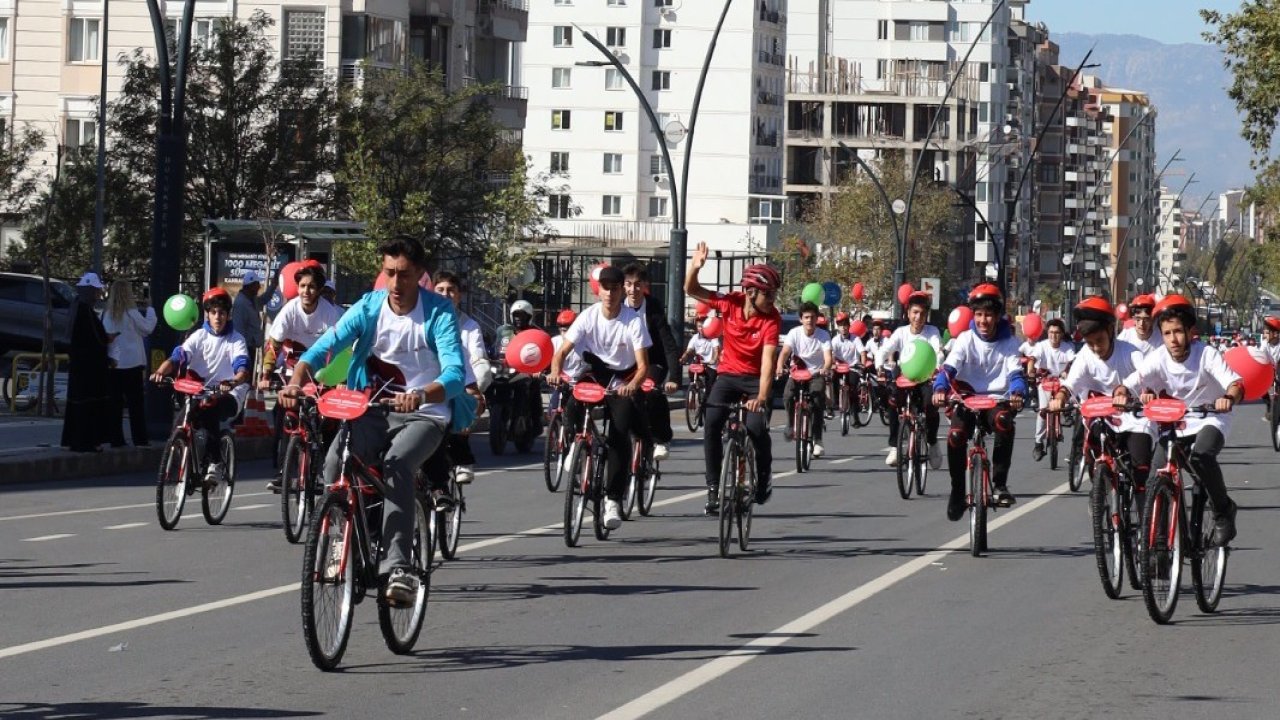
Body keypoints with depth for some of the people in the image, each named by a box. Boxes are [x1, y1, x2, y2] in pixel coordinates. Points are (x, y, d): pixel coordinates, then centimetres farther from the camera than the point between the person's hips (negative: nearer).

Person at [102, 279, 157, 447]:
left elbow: (104, 336, 0)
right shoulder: (131, 313, -9)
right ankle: (140, 439, 1)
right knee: (136, 402, 2)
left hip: (112, 364, 3)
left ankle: (115, 439, 3)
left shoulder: (107, 315, 1)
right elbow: (148, 327, 0)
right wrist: (149, 309, 10)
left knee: (115, 402, 5)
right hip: (132, 363, -3)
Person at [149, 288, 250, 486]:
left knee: (211, 412, -33)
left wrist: (234, 382, -40)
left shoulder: (236, 340, 2)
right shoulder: (199, 336, 8)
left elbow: (243, 367, -15)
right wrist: (160, 371, -28)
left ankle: (215, 463, -21)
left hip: (229, 395, -3)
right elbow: (178, 356, -7)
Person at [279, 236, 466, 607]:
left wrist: (422, 394, -46)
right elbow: (324, 346, -12)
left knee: (395, 463, -34)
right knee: (335, 462, -27)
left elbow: (455, 372, -24)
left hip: (424, 415, -3)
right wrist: (296, 379, -33)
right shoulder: (369, 307, -1)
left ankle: (398, 567, -37)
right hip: (374, 411, 3)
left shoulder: (438, 312, -11)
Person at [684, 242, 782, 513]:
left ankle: (764, 478, 5)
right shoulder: (730, 303, -12)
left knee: (757, 427, -23)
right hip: (728, 374, 2)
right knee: (711, 426, -15)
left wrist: (761, 397, -38)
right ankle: (713, 487, -4)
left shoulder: (772, 318, -20)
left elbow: (768, 360, -28)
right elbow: (691, 290, -5)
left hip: (755, 378, -2)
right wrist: (694, 267, -26)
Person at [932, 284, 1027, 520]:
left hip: (997, 399, 0)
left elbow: (1016, 372, -11)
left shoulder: (1009, 342, 2)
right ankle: (957, 492, -7)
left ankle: (1000, 483, -24)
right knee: (956, 435, -28)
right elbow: (949, 367, -13)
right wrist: (940, 388, -35)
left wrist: (1017, 393, -35)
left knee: (1004, 421, -36)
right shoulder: (966, 339, 0)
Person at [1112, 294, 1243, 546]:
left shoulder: (1206, 354, -21)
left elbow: (1235, 383, -32)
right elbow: (1127, 384, -21)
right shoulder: (1157, 359, -15)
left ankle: (1224, 511, -12)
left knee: (1200, 456, -34)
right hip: (1174, 425, 4)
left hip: (1209, 420, -4)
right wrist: (1121, 394, -46)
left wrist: (1228, 398, -55)